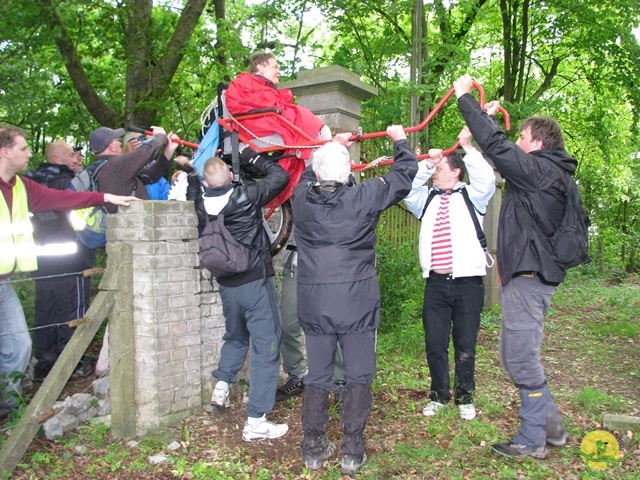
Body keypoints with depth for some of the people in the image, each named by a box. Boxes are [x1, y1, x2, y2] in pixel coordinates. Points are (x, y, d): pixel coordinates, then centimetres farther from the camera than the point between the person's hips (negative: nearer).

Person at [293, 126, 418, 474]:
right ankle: (352, 451, 17)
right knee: (358, 377, 10)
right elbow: (403, 174, 5)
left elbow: (309, 173, 22)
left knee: (317, 376, 13)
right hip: (356, 303, -3)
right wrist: (400, 139, 23)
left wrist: (334, 144, 35)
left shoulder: (302, 197, -2)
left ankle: (314, 449, 23)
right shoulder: (364, 197, -10)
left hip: (313, 304, 3)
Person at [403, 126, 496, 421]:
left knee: (465, 346, 6)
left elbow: (486, 180, -13)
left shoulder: (471, 196, 7)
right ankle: (439, 395, 23)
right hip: (435, 282, 3)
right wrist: (426, 164, -6)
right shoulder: (427, 199, 17)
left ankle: (464, 397, 23)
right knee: (434, 344, 6)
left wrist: (467, 147, -14)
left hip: (468, 281, -3)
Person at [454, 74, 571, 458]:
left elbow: (495, 146, -20)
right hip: (525, 274, 10)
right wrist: (486, 116, 26)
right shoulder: (549, 173, 15)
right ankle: (551, 425, 27)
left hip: (527, 277, -10)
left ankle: (532, 440, 12)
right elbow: (504, 151, 27)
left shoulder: (539, 170, -13)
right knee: (516, 355, 18)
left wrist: (466, 98, -9)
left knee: (521, 358, -1)